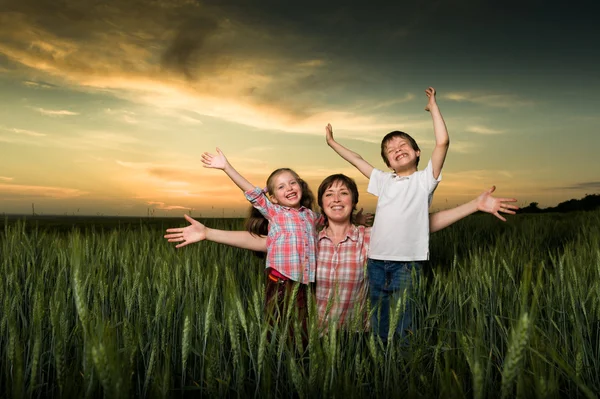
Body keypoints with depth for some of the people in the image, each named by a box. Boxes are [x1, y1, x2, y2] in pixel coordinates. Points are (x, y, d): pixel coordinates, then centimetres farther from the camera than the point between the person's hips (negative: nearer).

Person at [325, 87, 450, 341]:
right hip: (377, 259, 5)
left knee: (400, 318, -4)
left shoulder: (424, 179, 5)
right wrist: (332, 142, 31)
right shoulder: (383, 181, 18)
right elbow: (357, 160, 26)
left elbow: (442, 142, -4)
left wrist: (433, 106, 2)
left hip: (408, 261, -4)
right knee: (378, 318, 10)